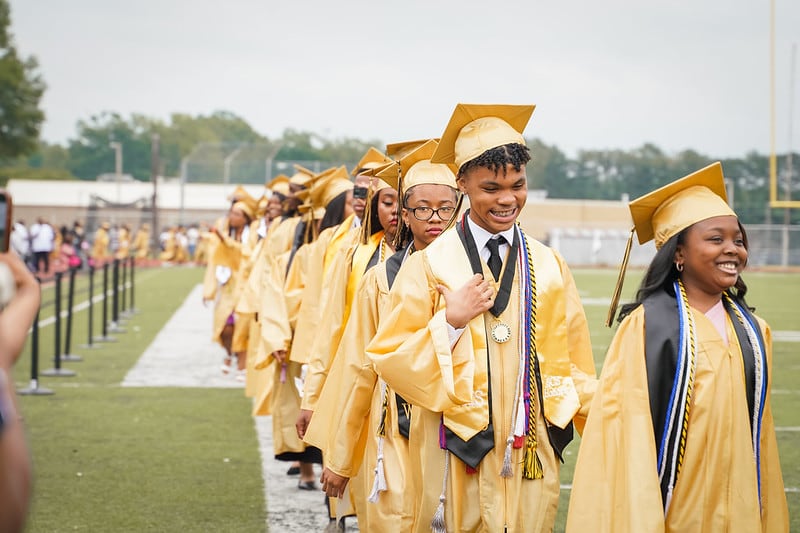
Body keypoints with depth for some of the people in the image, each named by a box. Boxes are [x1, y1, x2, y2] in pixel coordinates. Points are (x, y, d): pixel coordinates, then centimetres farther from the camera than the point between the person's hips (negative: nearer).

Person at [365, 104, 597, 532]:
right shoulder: (429, 266, -3)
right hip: (457, 454, -2)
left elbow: (574, 362, 12)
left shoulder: (549, 267, 6)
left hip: (530, 456, 2)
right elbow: (389, 360, -6)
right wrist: (450, 321, -17)